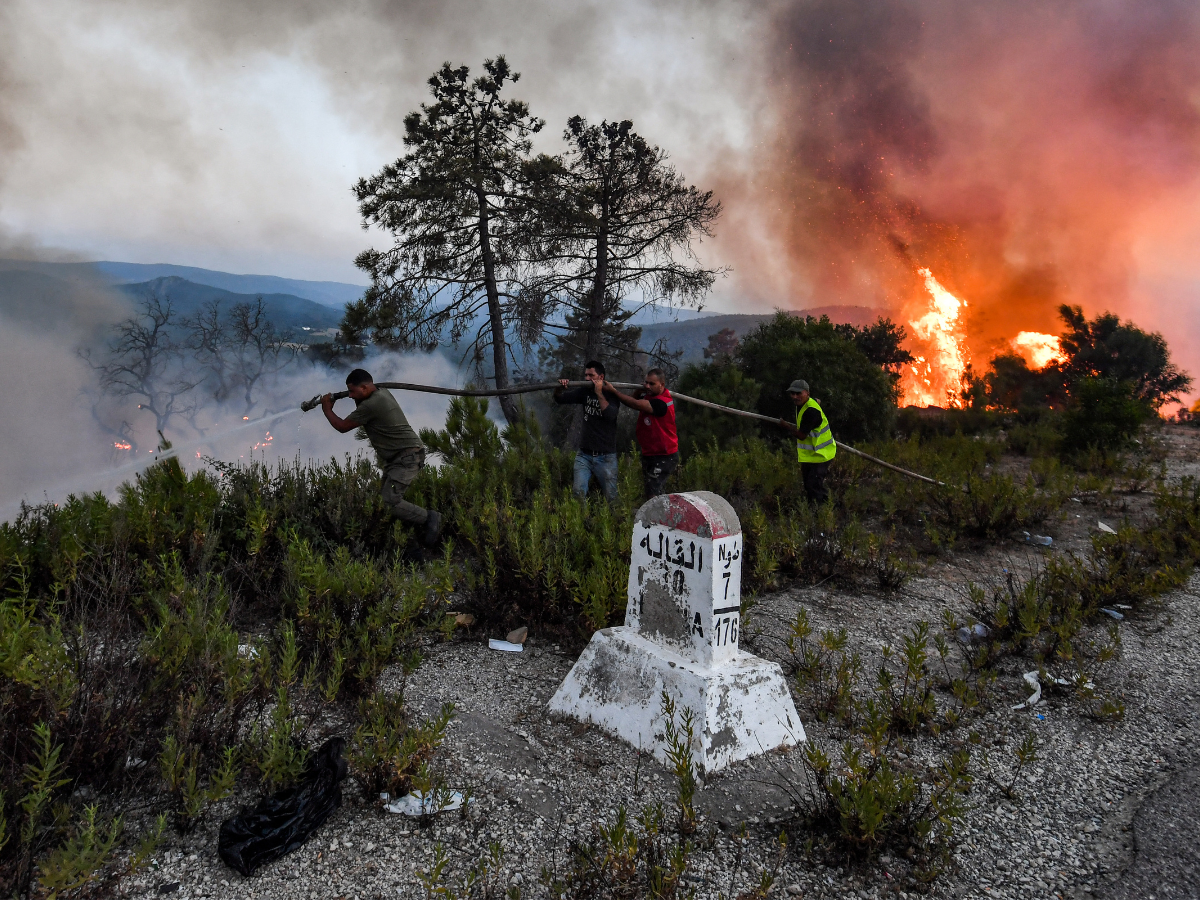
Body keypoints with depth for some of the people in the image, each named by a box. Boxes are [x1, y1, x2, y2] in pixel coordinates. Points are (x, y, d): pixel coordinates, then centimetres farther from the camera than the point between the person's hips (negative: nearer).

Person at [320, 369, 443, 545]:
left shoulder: (371, 405, -20)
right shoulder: (381, 392, 10)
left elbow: (342, 426, -8)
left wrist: (327, 409, 9)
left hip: (408, 457, -11)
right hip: (398, 457, 11)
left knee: (390, 501, -21)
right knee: (386, 496, 7)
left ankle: (429, 518, -9)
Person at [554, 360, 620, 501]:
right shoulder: (585, 392, 6)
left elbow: (610, 415, -22)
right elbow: (559, 399, 5)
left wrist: (599, 393, -21)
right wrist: (560, 388, -16)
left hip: (606, 456, -3)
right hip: (584, 455, 3)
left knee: (611, 497, 3)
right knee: (578, 492, -11)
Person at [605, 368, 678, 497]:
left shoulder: (662, 403, -24)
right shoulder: (648, 396, 6)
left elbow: (635, 404, -29)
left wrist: (613, 390, -26)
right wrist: (639, 390, -10)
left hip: (664, 457, -9)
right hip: (649, 455, 9)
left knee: (652, 492, -17)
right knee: (649, 491, 12)